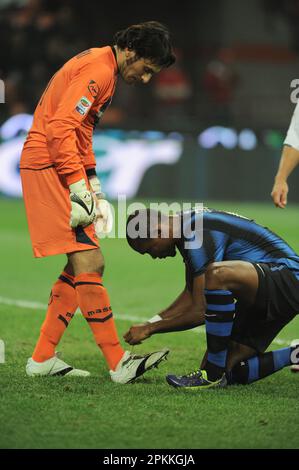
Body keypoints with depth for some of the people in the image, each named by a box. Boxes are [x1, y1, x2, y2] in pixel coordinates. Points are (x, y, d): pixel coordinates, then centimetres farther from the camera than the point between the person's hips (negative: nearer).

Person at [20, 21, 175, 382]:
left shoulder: (102, 69, 19)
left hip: (62, 168, 11)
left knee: (81, 267, 10)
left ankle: (42, 359, 14)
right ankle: (118, 364, -13)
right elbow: (60, 129, -22)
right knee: (89, 264, -13)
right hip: (49, 166, -11)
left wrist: (94, 188, 19)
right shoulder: (98, 70, -14)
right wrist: (80, 189, -22)